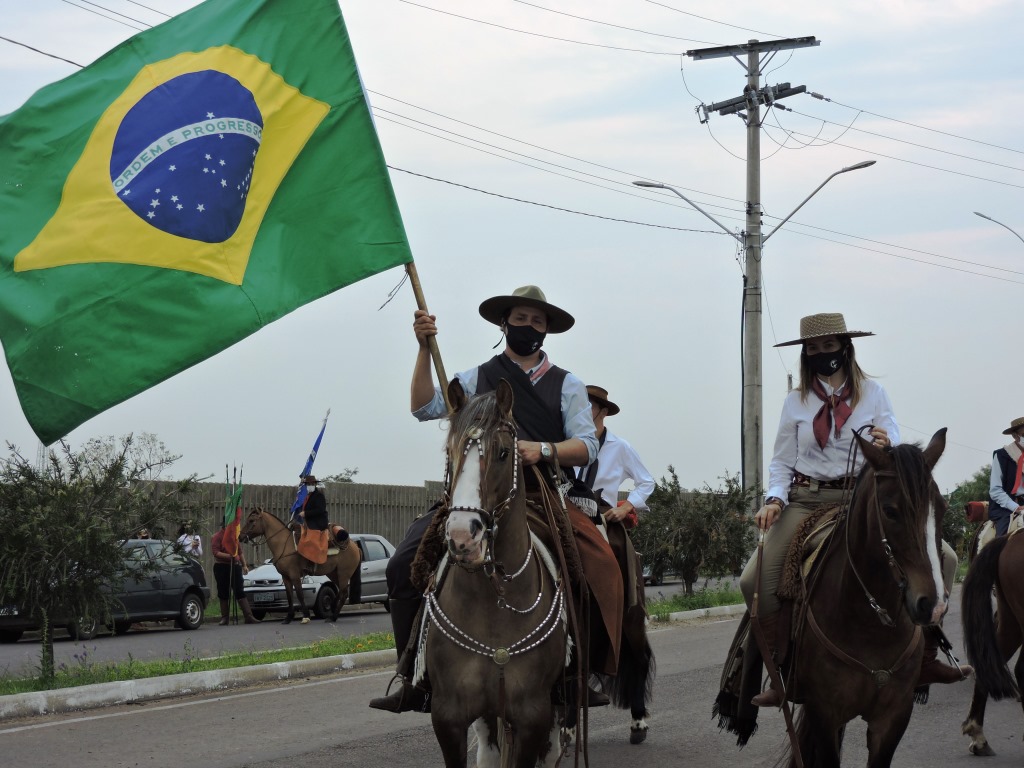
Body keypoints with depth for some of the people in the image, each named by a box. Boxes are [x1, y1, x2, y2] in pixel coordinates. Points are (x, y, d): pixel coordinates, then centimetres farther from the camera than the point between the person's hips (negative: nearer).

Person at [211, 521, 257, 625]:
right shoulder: (217, 537, -3)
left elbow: (240, 552, 22)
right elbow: (216, 552, -15)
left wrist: (244, 565, 15)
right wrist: (229, 556, -26)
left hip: (235, 566, 4)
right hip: (221, 567, -4)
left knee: (240, 592, -3)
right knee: (223, 594, 3)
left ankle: (248, 616, -10)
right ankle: (225, 617, 11)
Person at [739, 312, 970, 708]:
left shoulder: (872, 392, 3)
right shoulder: (796, 401, 5)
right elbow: (782, 461, 6)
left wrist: (886, 448, -25)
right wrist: (775, 499, -12)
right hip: (808, 501, 0)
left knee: (943, 557, -14)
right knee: (755, 580, -17)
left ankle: (926, 656, -6)